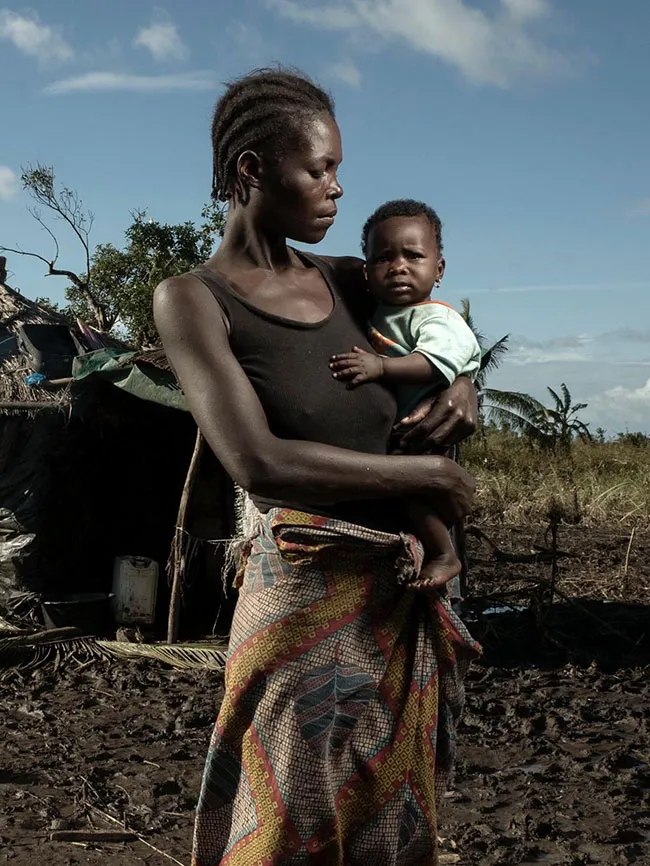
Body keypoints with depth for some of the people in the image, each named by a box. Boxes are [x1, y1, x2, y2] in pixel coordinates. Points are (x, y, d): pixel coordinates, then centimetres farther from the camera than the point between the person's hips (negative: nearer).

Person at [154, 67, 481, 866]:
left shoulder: (347, 281, 9)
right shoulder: (191, 299, -8)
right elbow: (258, 463, -21)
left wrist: (461, 391, 0)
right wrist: (429, 474, -13)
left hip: (399, 593, 6)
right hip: (307, 591, -6)